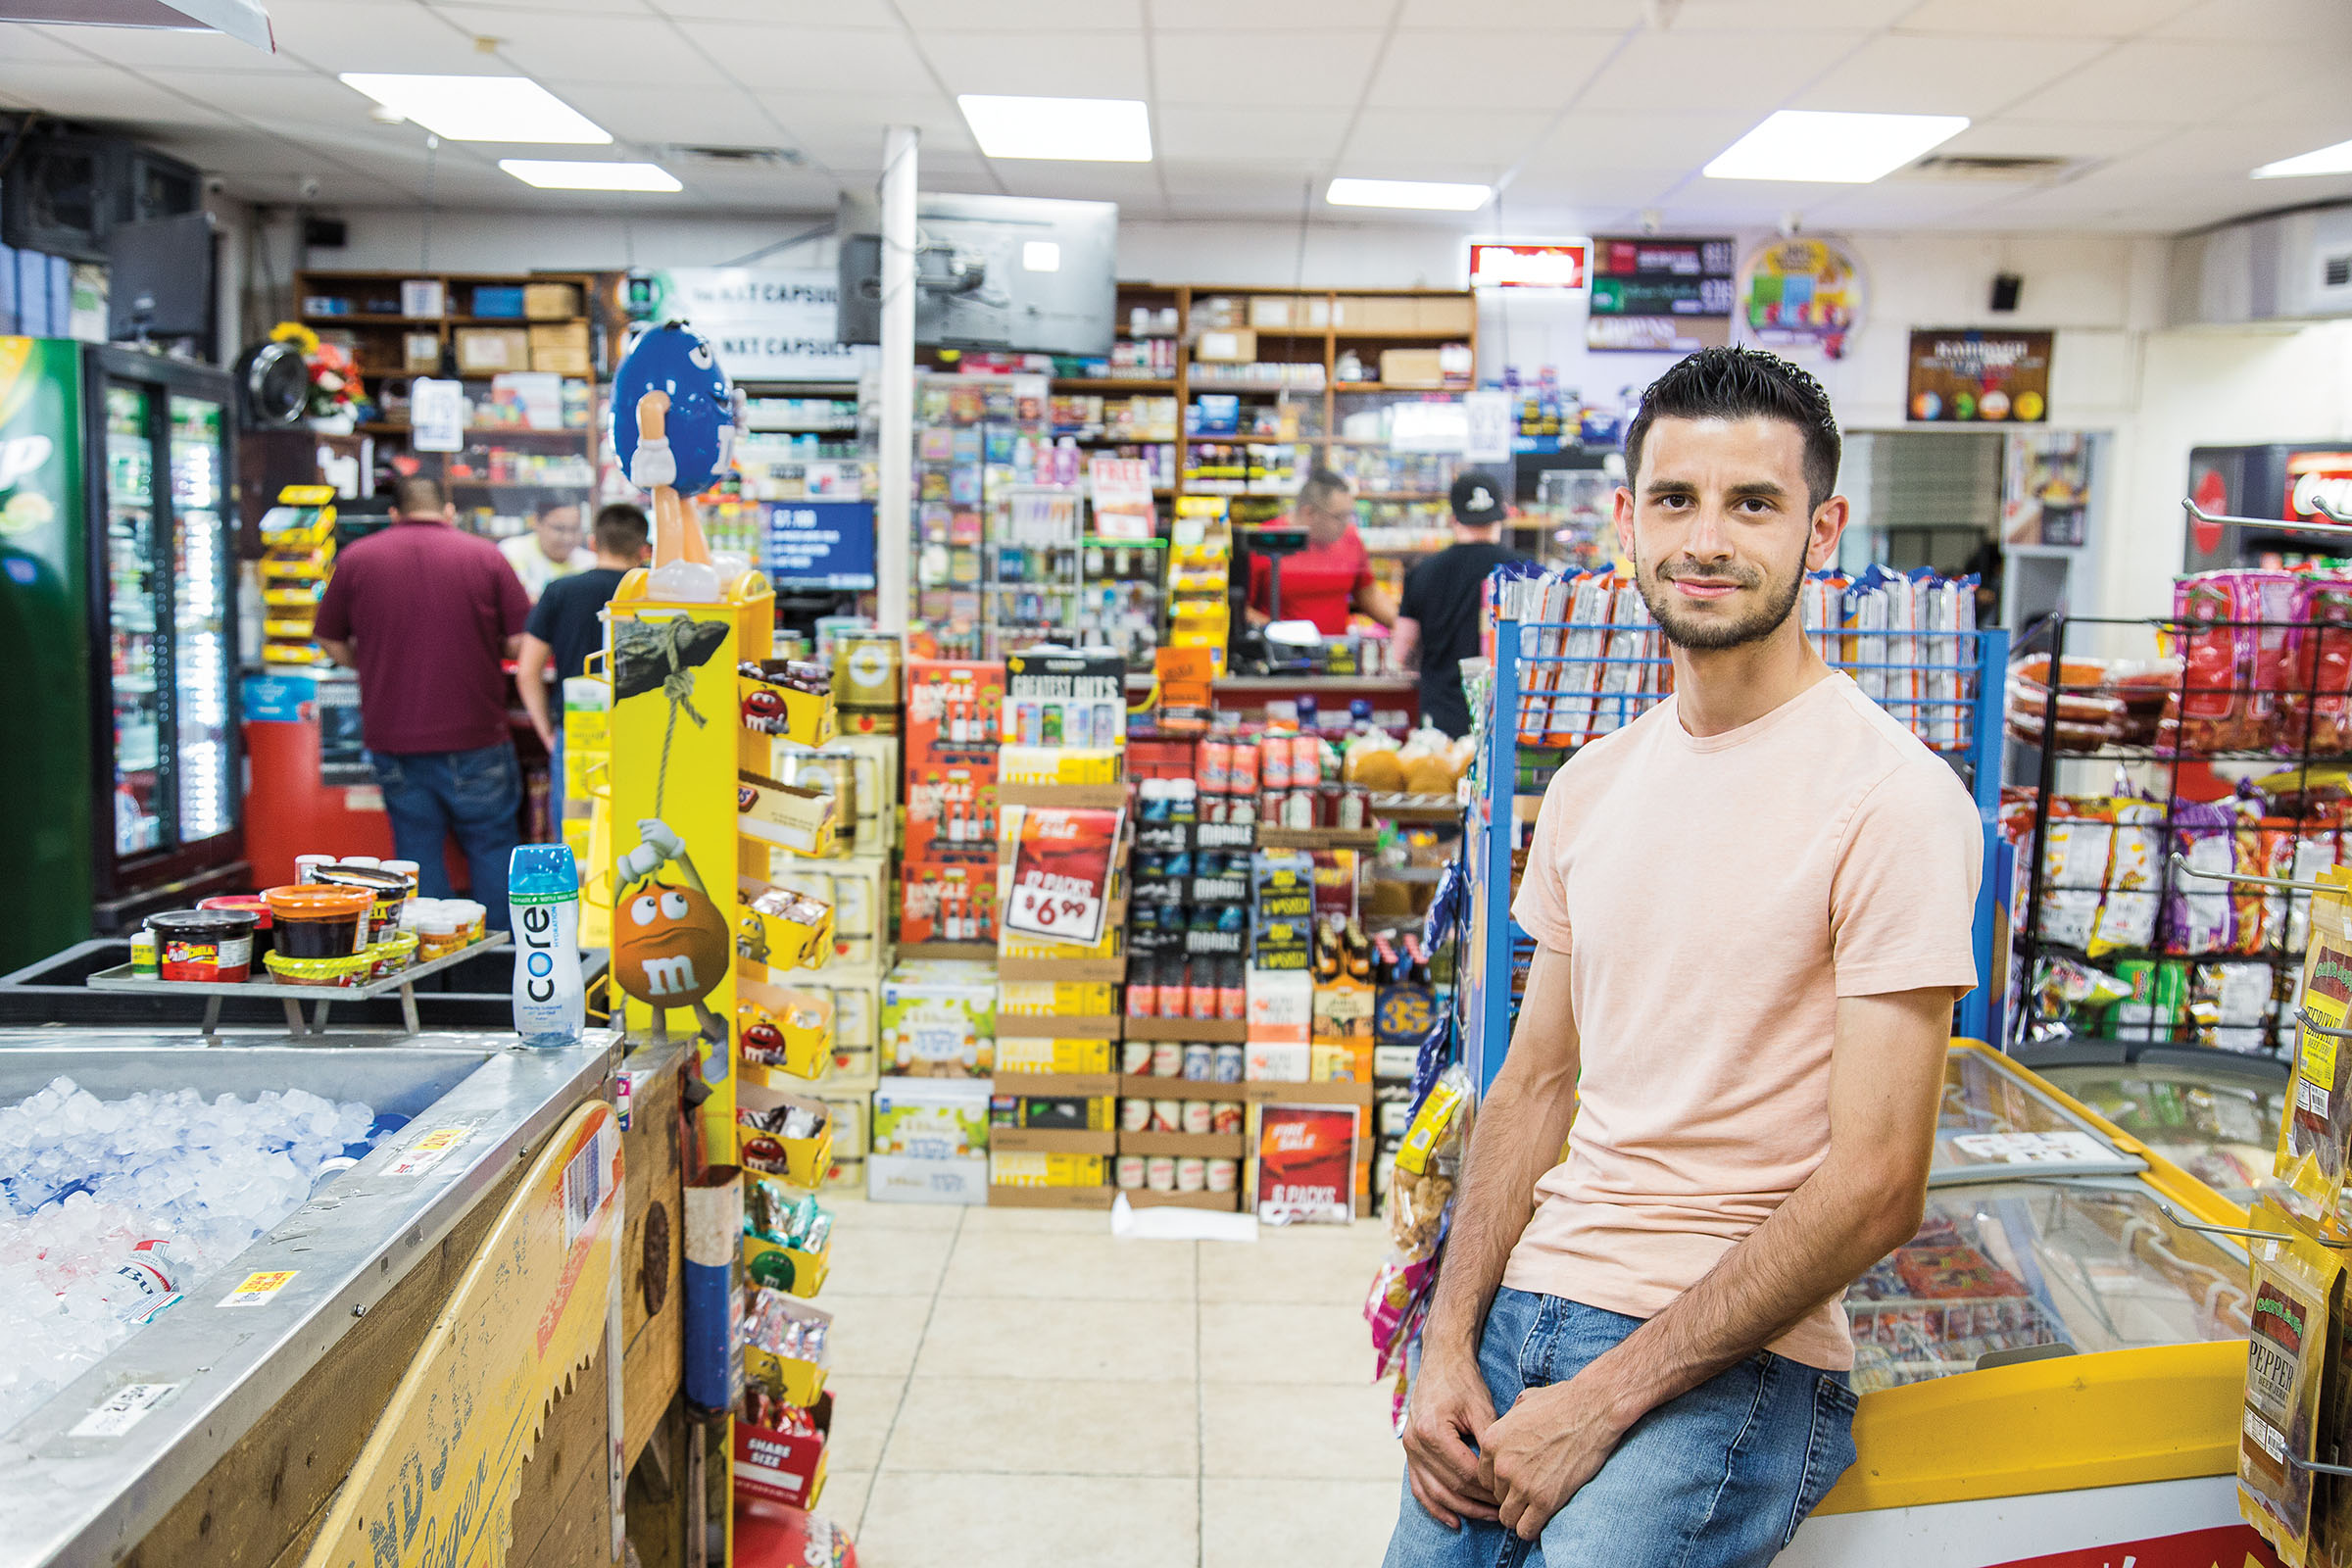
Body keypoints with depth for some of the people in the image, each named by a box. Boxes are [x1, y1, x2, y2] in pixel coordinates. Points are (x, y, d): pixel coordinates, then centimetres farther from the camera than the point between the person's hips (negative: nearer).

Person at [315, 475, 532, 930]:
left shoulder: (355, 558, 4)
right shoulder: (485, 555, -1)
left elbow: (331, 642, 10)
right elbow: (521, 641, -3)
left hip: (392, 737, 2)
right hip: (475, 737, -2)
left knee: (417, 852, 9)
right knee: (492, 846, 9)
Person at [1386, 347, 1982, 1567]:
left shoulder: (1893, 799, -12)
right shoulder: (1591, 783, 9)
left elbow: (1874, 1189, -15)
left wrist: (1600, 1406, -15)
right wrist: (1450, 1342, 0)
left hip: (1733, 1354, -5)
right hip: (1523, 1294, 5)